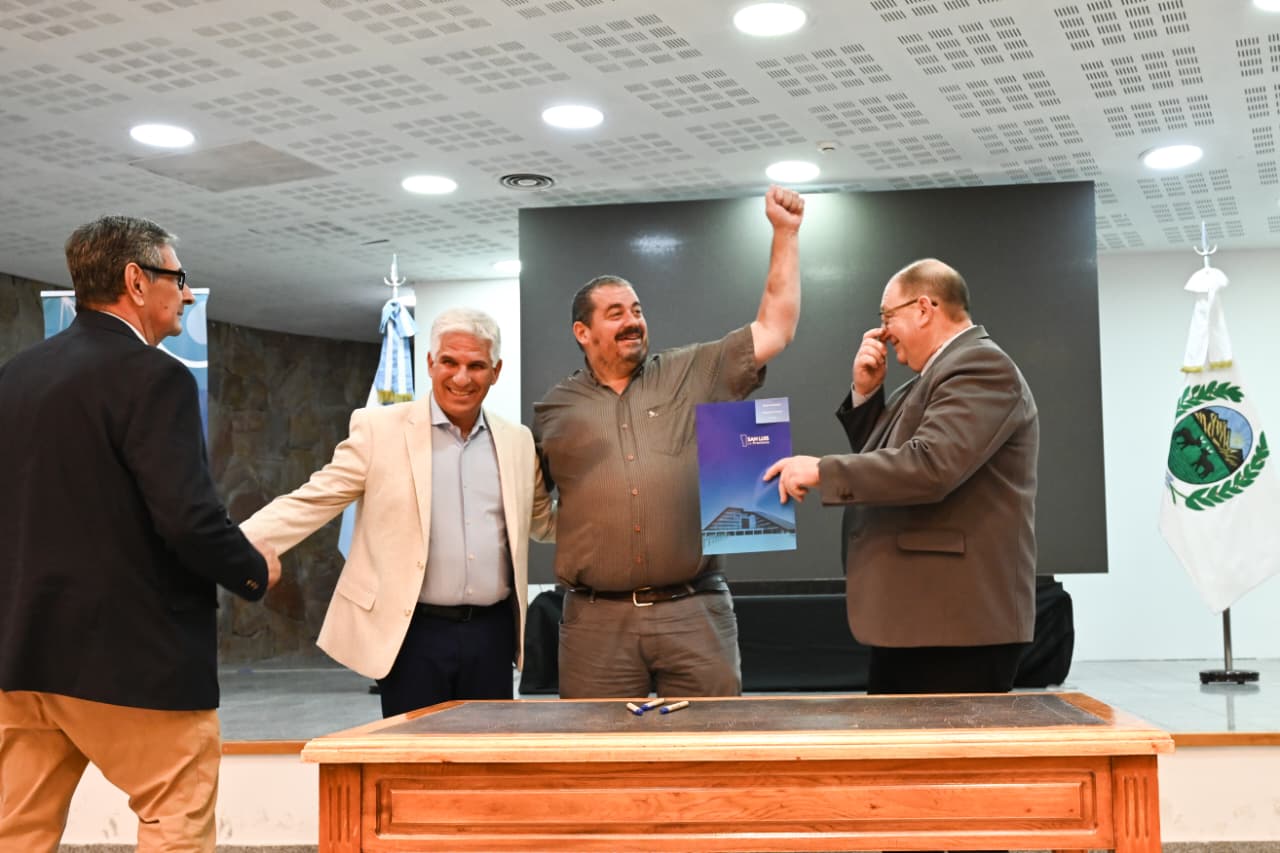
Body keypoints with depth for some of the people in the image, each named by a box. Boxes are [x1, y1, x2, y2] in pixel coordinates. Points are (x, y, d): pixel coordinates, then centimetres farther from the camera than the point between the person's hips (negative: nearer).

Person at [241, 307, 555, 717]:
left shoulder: (517, 442, 10)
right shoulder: (380, 429, -3)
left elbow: (542, 522, 23)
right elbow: (312, 501, -5)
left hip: (491, 634, 4)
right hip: (412, 633, -3)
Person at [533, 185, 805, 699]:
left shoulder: (694, 374, 10)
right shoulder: (555, 410, 11)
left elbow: (775, 328, 8)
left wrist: (785, 233, 6)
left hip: (694, 612, 0)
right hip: (597, 619, 0)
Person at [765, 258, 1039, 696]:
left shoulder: (981, 367, -11)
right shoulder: (939, 373, 21)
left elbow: (928, 465, -25)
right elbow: (885, 458, 26)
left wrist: (820, 470, -18)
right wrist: (866, 394, 11)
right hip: (913, 621, 10)